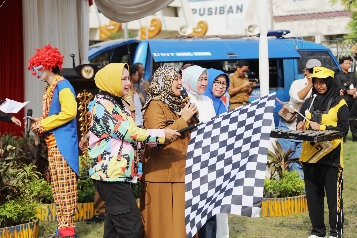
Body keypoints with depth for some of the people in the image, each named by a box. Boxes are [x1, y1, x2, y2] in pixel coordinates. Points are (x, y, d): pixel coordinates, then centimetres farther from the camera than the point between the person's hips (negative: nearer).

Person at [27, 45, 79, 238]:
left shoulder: (62, 85, -11)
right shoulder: (50, 88, 17)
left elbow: (69, 112, -21)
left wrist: (42, 124, -16)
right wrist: (38, 122, 3)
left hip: (62, 143, -10)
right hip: (53, 144, 10)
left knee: (65, 187, -6)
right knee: (57, 187, 11)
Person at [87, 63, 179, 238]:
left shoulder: (119, 103, 16)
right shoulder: (102, 105, -13)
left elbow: (128, 135, 17)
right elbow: (128, 132, -18)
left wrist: (159, 140, 5)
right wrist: (162, 135, -13)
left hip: (119, 173, 10)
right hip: (110, 174, -10)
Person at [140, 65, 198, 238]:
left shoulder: (177, 104, 15)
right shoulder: (155, 105, -9)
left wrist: (191, 118, 6)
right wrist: (183, 119, -17)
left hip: (180, 170, 8)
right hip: (162, 173, -8)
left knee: (180, 216, 9)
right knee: (163, 218, -3)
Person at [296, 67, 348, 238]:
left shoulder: (339, 103, -1)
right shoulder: (309, 103, 13)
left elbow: (344, 128, -9)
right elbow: (299, 123, 13)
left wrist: (321, 128, -19)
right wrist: (301, 127, -10)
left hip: (331, 156, -5)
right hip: (310, 155, 5)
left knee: (333, 196, -2)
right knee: (313, 196, 9)